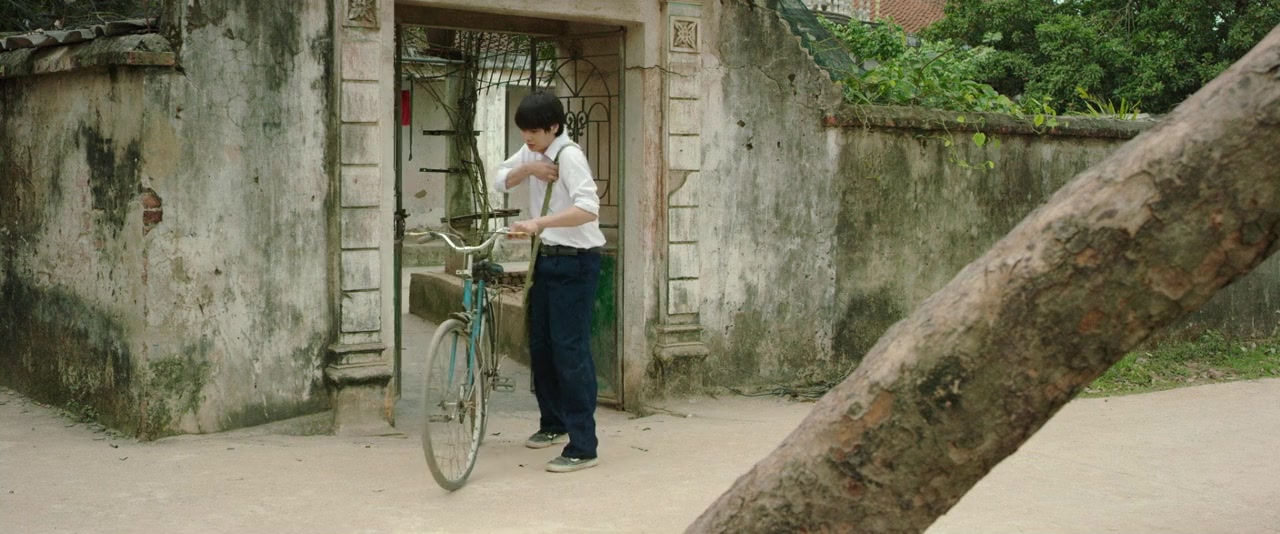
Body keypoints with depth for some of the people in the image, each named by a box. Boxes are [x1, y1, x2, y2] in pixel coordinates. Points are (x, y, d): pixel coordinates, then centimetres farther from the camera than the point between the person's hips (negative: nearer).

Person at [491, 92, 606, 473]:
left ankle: (583, 447, -9)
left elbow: (588, 209, -32)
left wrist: (539, 223, -44)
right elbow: (500, 180, 12)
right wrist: (527, 169, -8)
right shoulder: (533, 153, 7)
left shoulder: (569, 155, -19)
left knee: (570, 350, -11)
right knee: (540, 345, 16)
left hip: (575, 262, -9)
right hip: (547, 258, 9)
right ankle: (554, 424, 34)